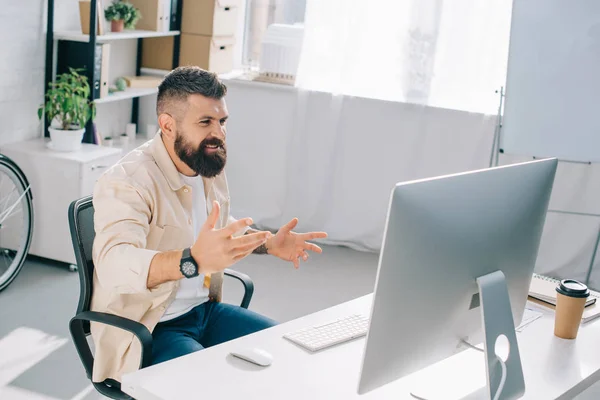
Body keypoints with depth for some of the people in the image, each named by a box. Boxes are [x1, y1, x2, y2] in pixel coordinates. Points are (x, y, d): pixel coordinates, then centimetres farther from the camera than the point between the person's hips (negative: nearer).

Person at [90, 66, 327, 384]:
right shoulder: (126, 181, -24)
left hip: (205, 309, 8)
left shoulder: (210, 163, 2)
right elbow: (114, 264, -41)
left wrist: (269, 243, 5)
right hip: (145, 331, -8)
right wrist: (193, 260, -58)